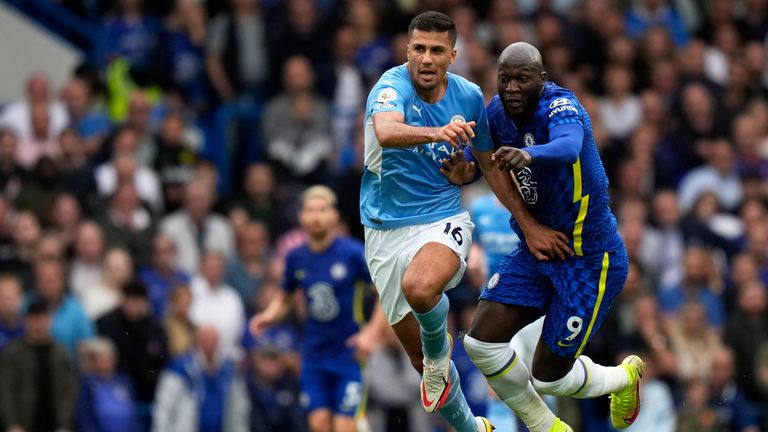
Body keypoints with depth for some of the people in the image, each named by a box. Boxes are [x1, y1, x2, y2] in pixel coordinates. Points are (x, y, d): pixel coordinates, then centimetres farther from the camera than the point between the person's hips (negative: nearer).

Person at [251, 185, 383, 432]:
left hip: (349, 355, -4)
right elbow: (285, 298, 20)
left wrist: (371, 332, -16)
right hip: (314, 355, 4)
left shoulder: (353, 253, -10)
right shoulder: (296, 258, 3)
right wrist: (269, 316, -1)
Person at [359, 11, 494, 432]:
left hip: (442, 219, 0)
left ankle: (439, 351, -6)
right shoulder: (393, 86, -15)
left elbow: (487, 159, 19)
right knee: (418, 353, 7)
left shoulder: (469, 96, -2)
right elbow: (387, 133, -40)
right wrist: (437, 133, -56)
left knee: (420, 286, -36)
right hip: (386, 229, 0)